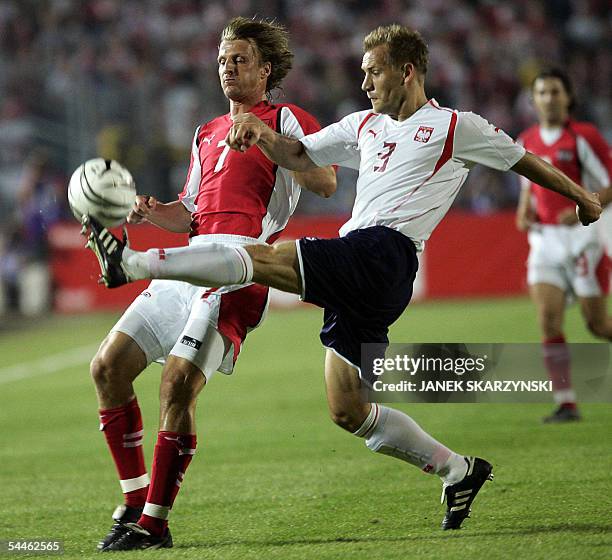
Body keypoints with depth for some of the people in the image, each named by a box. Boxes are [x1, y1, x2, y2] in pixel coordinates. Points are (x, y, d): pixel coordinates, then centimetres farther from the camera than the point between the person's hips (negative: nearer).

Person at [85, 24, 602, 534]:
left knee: (266, 259, -23)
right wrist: (260, 131, 6)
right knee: (347, 410, 4)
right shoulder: (364, 126, 26)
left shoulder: (456, 127, 8)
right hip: (354, 275, 8)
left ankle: (133, 263, -30)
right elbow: (298, 156, 25)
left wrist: (580, 196, 24)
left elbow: (523, 161, 18)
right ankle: (457, 470, 11)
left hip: (384, 253, -8)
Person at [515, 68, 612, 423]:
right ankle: (566, 403, -8)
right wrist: (524, 213, 5)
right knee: (548, 319, -11)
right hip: (545, 239, 5)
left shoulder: (583, 137, -7)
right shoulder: (527, 142, 11)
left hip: (582, 237, -5)